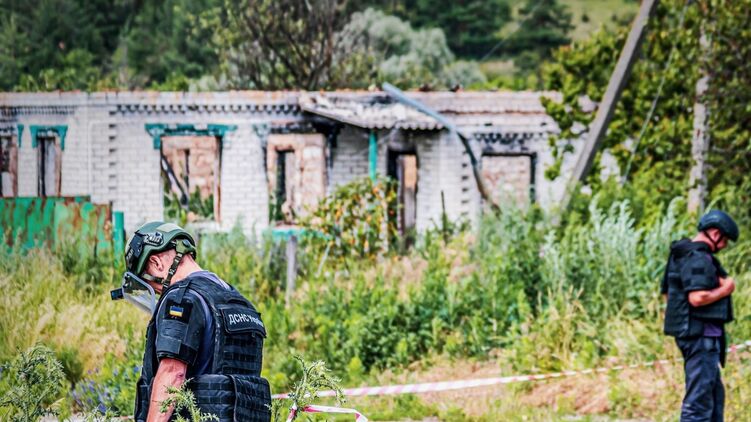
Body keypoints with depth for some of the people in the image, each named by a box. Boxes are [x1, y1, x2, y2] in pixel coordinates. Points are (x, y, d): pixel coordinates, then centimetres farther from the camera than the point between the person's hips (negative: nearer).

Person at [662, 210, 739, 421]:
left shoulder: (681, 255, 14)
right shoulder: (698, 258, -18)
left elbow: (667, 291, 23)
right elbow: (697, 298, -29)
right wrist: (724, 290, -12)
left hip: (689, 331, 11)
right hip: (702, 334, -11)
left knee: (715, 394, 18)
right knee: (700, 398, -9)